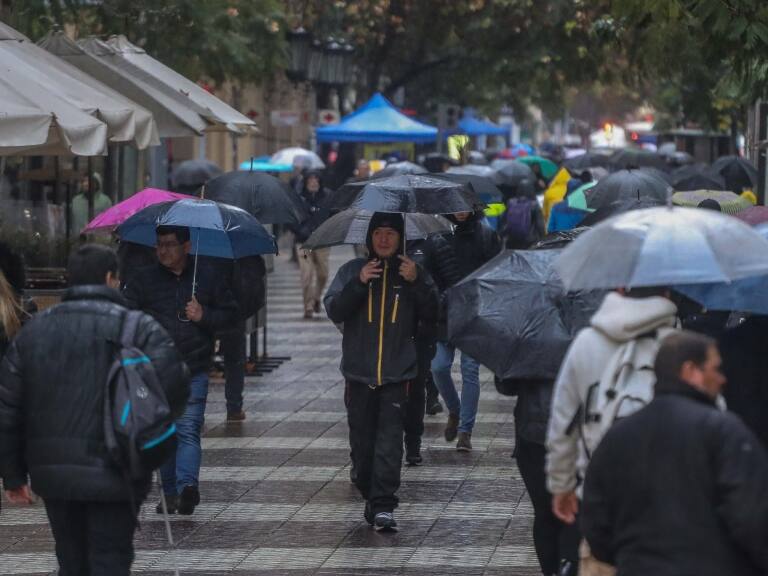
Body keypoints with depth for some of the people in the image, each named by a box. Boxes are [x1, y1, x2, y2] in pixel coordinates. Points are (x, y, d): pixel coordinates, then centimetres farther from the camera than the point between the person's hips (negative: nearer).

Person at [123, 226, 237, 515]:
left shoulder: (208, 279, 8)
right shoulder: (143, 280, 8)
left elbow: (230, 315, 14)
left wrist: (204, 316, -5)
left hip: (193, 372, -2)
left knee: (189, 429, -15)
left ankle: (187, 485, -28)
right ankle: (170, 492, 15)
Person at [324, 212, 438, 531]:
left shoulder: (412, 273, 6)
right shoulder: (352, 271, 6)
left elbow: (432, 314, 0)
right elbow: (334, 311, -3)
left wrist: (417, 283, -14)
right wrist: (358, 283, -16)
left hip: (397, 375, -1)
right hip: (359, 373, 2)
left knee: (389, 441, -12)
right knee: (362, 441, 6)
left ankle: (383, 505, -15)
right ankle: (371, 497, 22)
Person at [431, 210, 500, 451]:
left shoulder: (485, 234, 2)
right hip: (444, 312, 1)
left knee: (470, 372, -3)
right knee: (439, 367, -6)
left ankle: (465, 430, 4)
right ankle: (454, 411, 20)